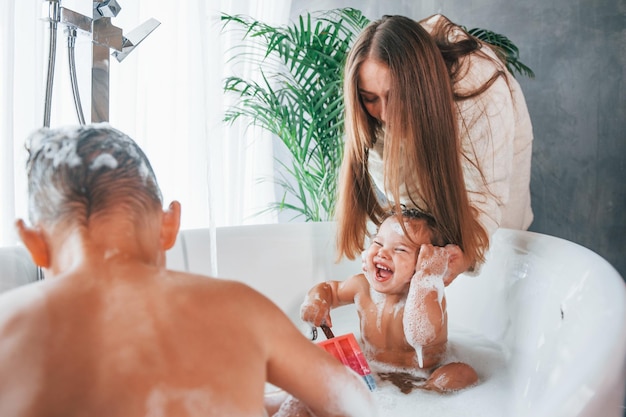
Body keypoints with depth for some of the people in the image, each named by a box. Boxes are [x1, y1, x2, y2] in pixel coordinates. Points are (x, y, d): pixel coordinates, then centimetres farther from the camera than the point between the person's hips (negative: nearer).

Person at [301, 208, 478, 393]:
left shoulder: (430, 295, -26)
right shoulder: (362, 286, -10)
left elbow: (421, 336, -48)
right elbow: (330, 289, 12)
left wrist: (425, 276, -48)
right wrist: (317, 298, -13)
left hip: (421, 378, -4)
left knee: (464, 374, -30)